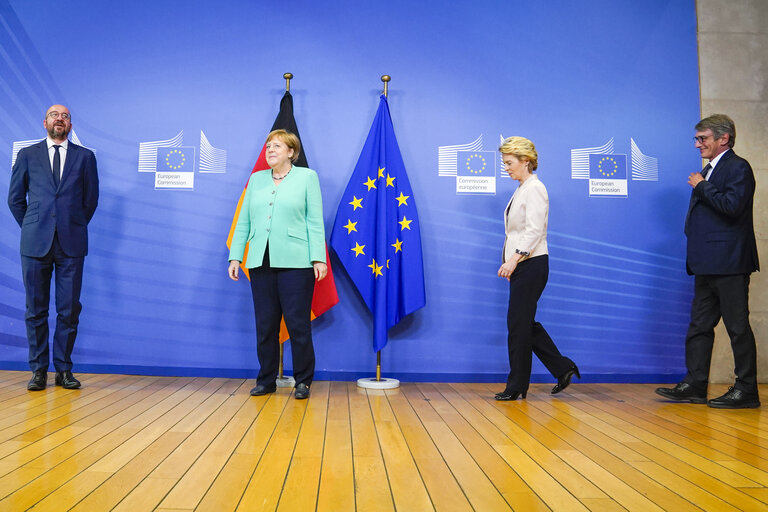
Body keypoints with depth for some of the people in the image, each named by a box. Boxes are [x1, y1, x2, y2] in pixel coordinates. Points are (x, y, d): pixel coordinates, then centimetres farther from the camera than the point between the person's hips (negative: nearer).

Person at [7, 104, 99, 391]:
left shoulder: (85, 157, 10)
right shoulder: (28, 155, 11)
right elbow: (15, 198, 14)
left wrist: (73, 227, 12)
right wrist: (32, 228, 12)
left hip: (71, 243, 0)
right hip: (36, 243, 1)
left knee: (69, 310, 1)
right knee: (36, 310, 4)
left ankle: (64, 369, 12)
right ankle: (39, 370, 13)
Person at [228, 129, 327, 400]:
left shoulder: (307, 177, 6)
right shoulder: (256, 179, 16)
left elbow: (315, 221, -1)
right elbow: (243, 222, 15)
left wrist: (319, 258, -8)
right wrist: (235, 256, 8)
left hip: (294, 262, -4)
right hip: (261, 262, 4)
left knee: (297, 324, -1)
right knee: (265, 324, 8)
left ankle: (303, 381, 12)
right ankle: (266, 380, 21)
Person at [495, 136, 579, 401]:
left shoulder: (535, 189, -11)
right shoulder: (521, 189, 18)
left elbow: (534, 230, -20)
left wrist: (514, 259, -27)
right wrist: (511, 262, 17)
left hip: (531, 264, -10)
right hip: (520, 265, 10)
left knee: (518, 324, -3)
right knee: (526, 323, 12)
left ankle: (517, 386, 8)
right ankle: (563, 369, 23)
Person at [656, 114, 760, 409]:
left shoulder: (738, 167, -8)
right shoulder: (709, 171, 19)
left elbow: (732, 206, -24)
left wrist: (701, 186, -13)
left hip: (729, 264, -10)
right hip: (708, 266, 10)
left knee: (738, 327, -1)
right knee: (699, 327, 10)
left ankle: (747, 390, 9)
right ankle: (695, 385, 16)